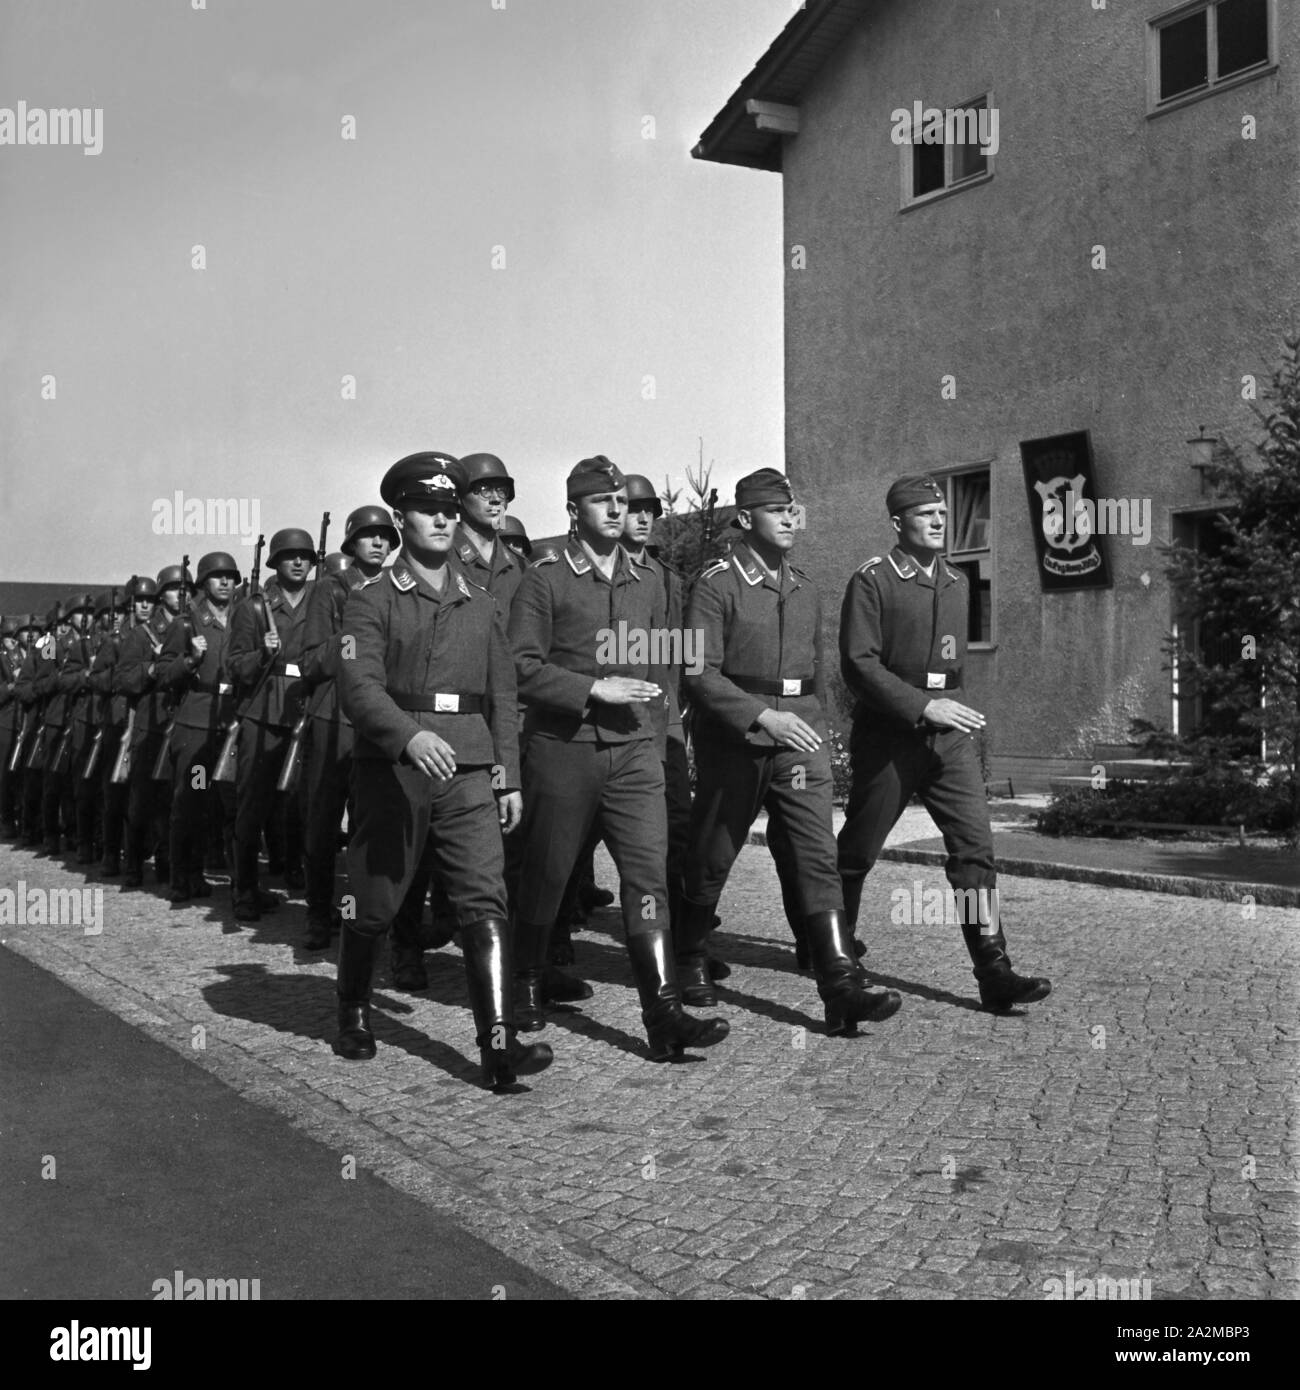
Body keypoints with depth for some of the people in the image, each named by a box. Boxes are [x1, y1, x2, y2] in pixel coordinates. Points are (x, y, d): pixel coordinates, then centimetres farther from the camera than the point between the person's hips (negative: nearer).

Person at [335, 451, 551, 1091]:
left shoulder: (482, 606, 14)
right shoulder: (371, 602, 0)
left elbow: (502, 696, 16)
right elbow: (358, 686, -14)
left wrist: (510, 778, 10)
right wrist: (411, 735, -31)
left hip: (469, 772, 3)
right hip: (392, 767, -3)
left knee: (484, 900, -9)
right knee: (373, 905, 7)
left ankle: (499, 1043, -12)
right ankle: (353, 1014, 32)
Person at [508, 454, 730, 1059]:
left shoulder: (647, 583, 13)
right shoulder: (545, 579, -3)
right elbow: (522, 669, -9)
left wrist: (649, 698, 9)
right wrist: (594, 689, -16)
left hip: (634, 750, 4)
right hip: (562, 749, -3)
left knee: (649, 871, -7)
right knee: (546, 874, 9)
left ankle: (663, 1010, -9)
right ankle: (526, 985, 30)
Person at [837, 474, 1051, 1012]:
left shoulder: (956, 583, 13)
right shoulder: (872, 581, -8)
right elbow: (858, 664, -15)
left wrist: (953, 709, 17)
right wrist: (923, 706, -22)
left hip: (950, 736, 5)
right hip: (889, 739, -5)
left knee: (975, 847, -6)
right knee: (857, 850, 8)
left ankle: (994, 972, -6)